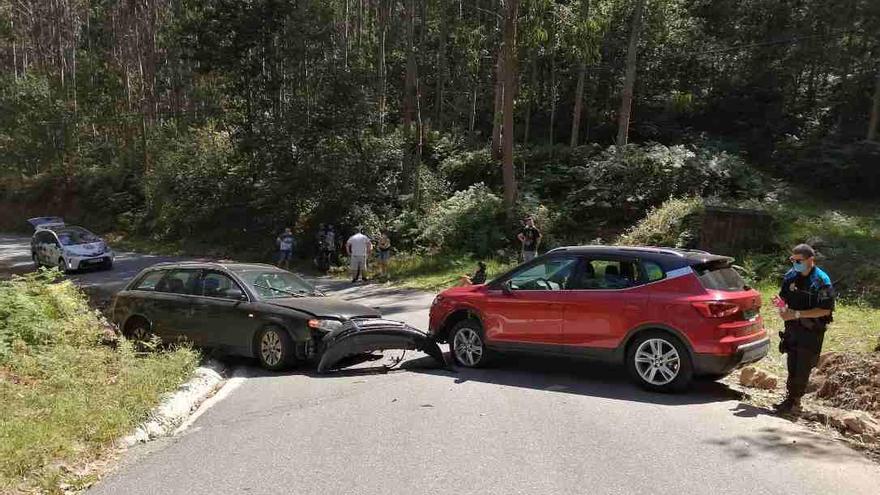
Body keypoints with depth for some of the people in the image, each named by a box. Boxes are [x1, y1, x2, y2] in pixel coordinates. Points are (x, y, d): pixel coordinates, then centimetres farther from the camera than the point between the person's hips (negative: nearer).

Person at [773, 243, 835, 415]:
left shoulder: (821, 280, -13)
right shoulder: (791, 276, 4)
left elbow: (825, 310, -17)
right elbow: (784, 298, 15)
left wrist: (797, 314, -21)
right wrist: (783, 308, -8)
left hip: (812, 331, -5)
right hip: (792, 328, 5)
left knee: (802, 368, -1)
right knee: (792, 365, 9)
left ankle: (794, 402, 7)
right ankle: (790, 398, 17)